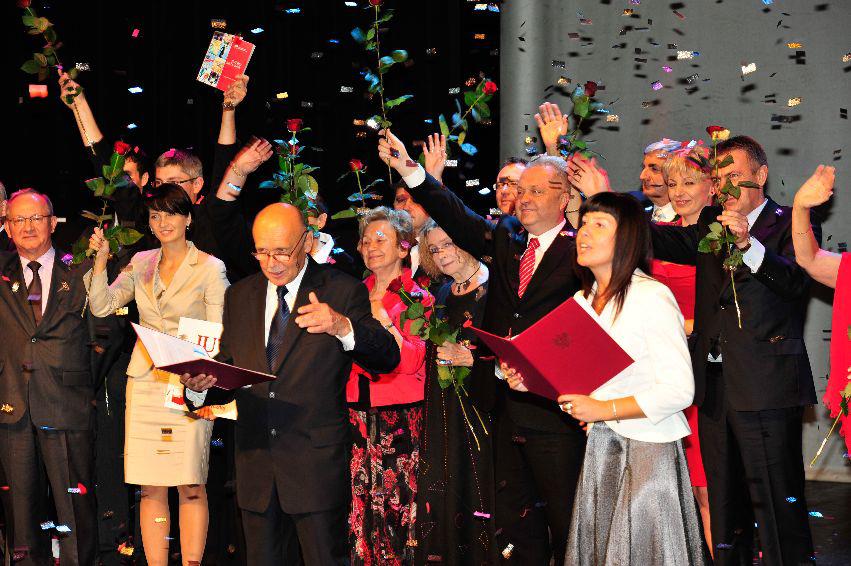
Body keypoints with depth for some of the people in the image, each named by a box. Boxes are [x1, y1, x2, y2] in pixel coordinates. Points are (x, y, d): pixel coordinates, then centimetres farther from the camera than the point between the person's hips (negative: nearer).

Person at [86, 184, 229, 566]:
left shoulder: (210, 268, -1)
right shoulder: (141, 264, 12)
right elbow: (101, 306, 5)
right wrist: (100, 262, -8)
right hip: (145, 383, 4)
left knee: (191, 487, -3)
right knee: (151, 488, 4)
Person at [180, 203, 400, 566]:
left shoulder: (343, 291, -3)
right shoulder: (239, 297, 11)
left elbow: (387, 359, -12)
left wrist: (343, 327, -31)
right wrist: (200, 387, -11)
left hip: (317, 464, -4)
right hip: (256, 465, 4)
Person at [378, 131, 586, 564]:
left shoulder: (578, 250, -6)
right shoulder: (506, 239, 11)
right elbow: (457, 218, -2)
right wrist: (408, 170, -14)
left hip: (553, 410, -6)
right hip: (505, 406, 6)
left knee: (566, 524, 3)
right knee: (516, 525, 15)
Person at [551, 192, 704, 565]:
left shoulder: (652, 297, -15)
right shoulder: (583, 301, 10)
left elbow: (679, 391, -20)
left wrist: (604, 410, -20)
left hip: (648, 449, -7)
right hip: (599, 447, 7)